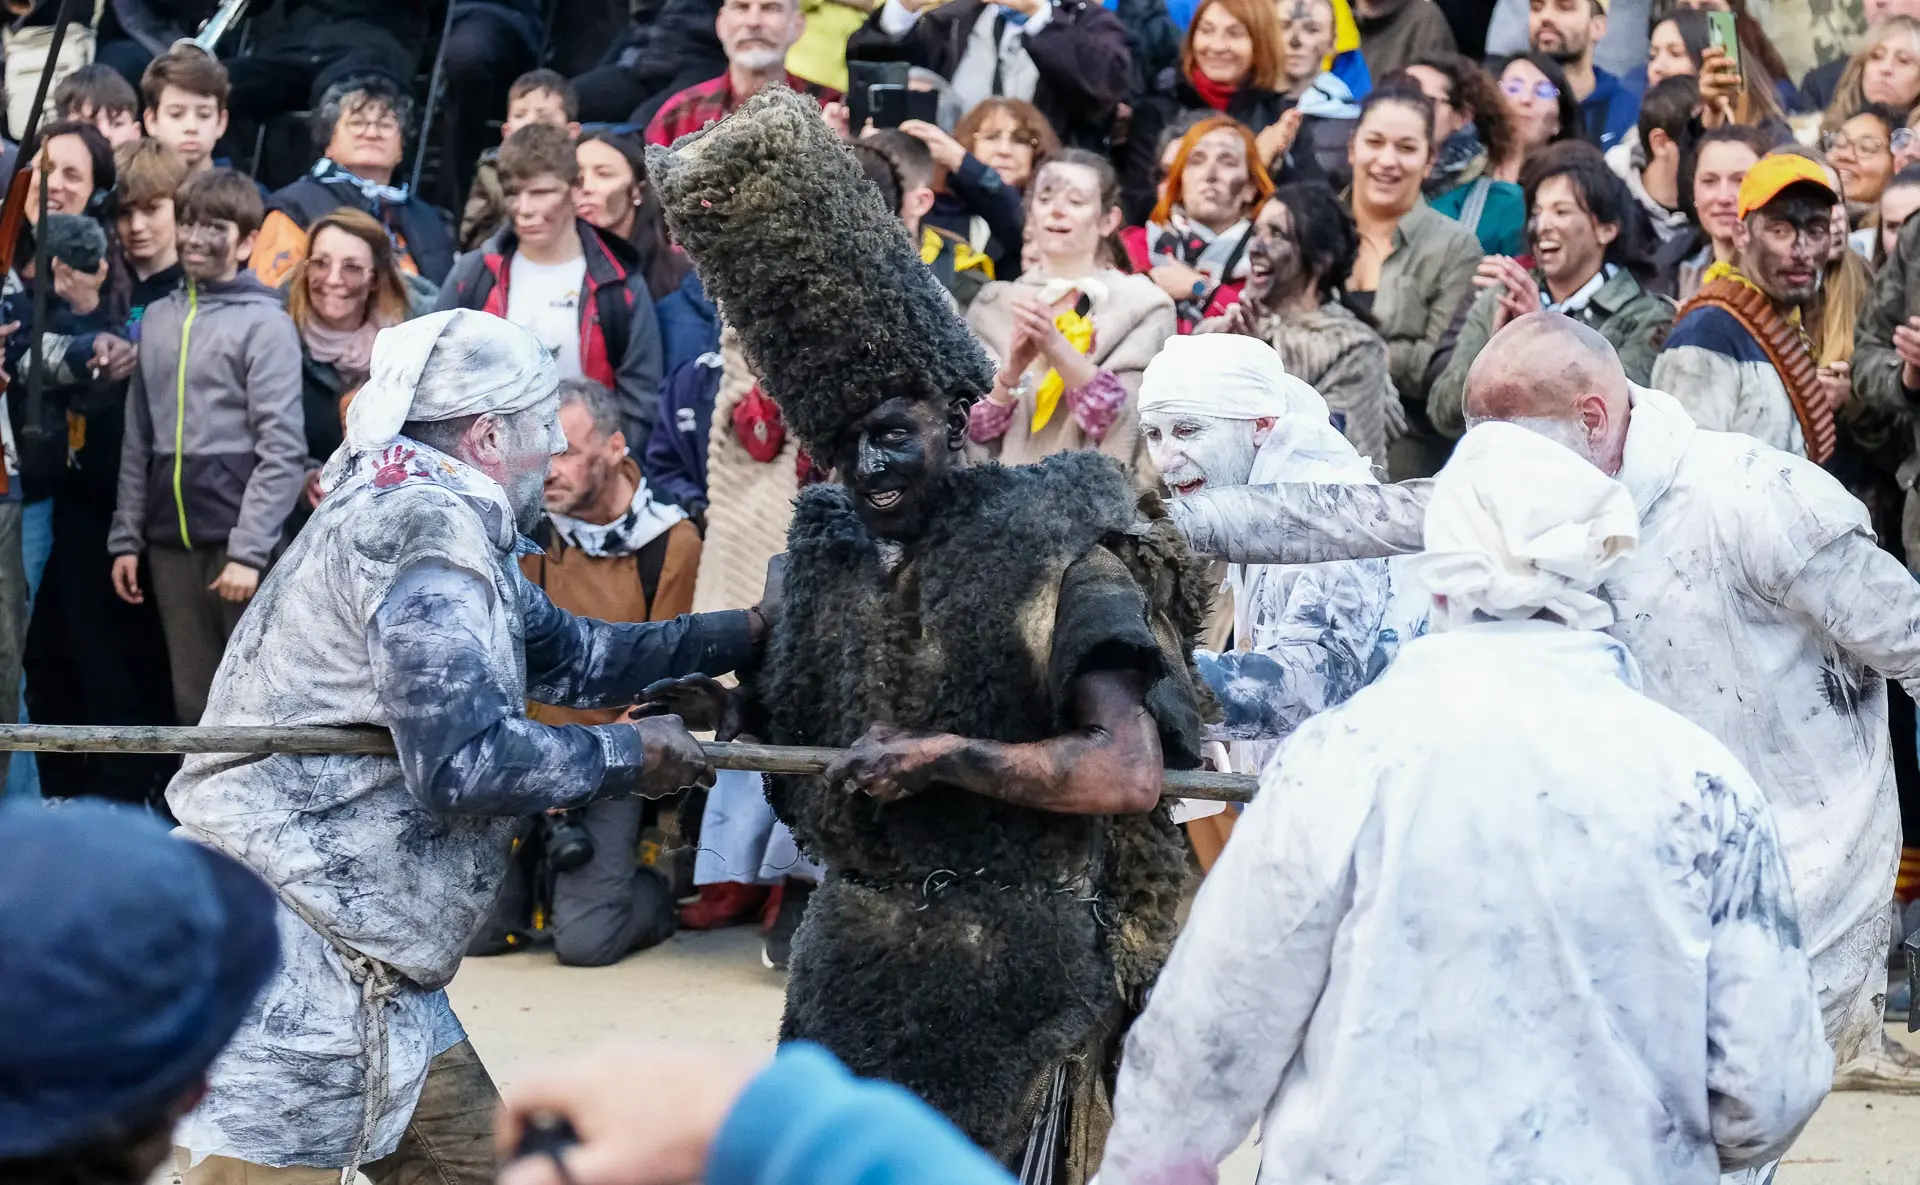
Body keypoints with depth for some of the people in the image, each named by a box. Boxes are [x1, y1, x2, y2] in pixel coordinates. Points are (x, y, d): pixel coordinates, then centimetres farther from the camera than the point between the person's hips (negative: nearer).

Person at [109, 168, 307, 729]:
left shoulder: (265, 324, -6)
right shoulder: (157, 319, 12)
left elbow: (282, 450, -11)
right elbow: (139, 442, 16)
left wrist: (249, 550, -17)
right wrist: (125, 537, 11)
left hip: (238, 540, -6)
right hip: (170, 541, 6)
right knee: (194, 702, 9)